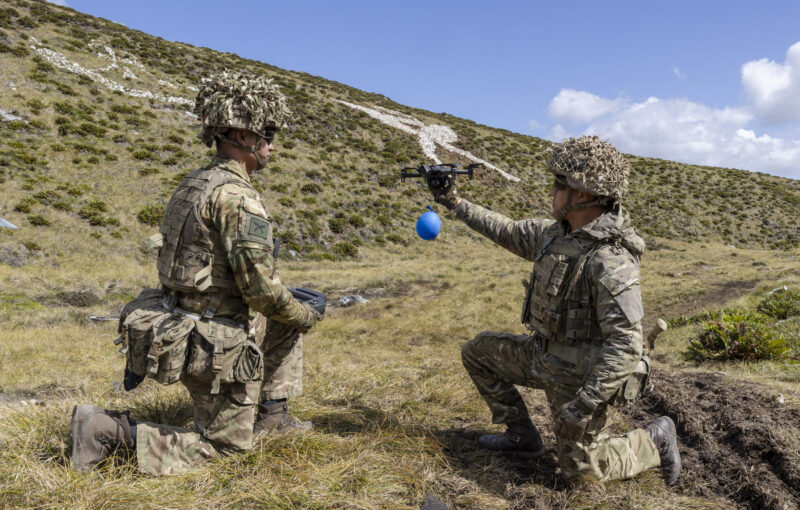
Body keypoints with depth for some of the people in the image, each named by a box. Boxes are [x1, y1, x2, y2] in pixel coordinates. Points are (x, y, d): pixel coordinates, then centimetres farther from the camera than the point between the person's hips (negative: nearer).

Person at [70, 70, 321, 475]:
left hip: (182, 331, 9)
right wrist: (303, 316, -4)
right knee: (227, 444, 10)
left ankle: (271, 414, 28)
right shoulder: (236, 195, -22)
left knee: (285, 323, 24)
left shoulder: (193, 184, 7)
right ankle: (112, 431, 1)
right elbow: (261, 288, -25)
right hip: (219, 346, -9)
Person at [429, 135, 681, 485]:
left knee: (579, 468, 5)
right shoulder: (558, 233, -2)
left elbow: (625, 345, -30)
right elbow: (510, 233, 13)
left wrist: (584, 404, -30)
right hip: (543, 356, 8)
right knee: (477, 351, 12)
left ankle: (654, 440, 24)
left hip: (580, 377, -8)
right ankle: (522, 436, 21)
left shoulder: (611, 262, -29)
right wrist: (456, 203, 13)